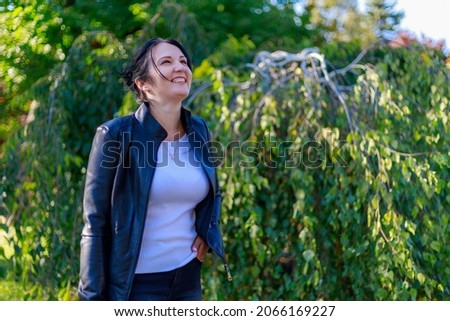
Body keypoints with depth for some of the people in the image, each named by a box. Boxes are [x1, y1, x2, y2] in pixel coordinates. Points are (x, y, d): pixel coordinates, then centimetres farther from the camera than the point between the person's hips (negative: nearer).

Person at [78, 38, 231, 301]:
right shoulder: (116, 135, -12)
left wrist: (207, 231, 4)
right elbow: (95, 224, -10)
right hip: (135, 282, -5)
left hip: (188, 277, 5)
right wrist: (93, 296, -12)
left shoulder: (199, 131, 3)